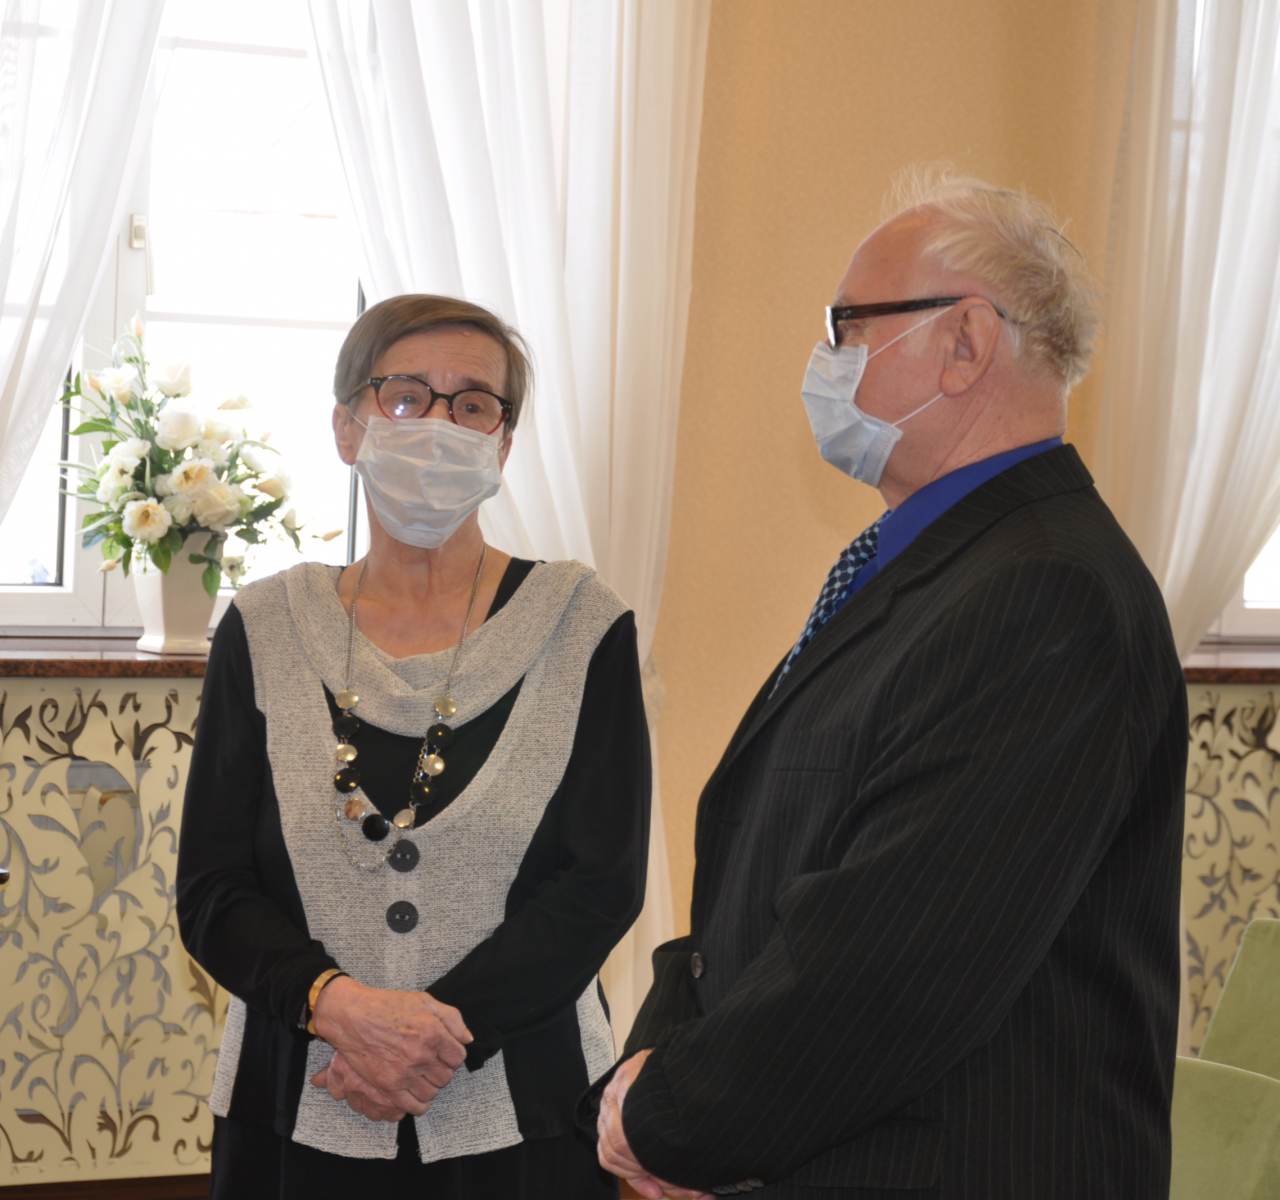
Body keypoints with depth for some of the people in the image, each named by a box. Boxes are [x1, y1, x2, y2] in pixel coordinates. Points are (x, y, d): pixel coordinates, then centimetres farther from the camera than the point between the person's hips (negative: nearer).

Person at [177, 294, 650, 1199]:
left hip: (520, 1123, -1)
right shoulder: (266, 631, 3)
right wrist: (336, 1003, -18)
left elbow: (605, 881, -7)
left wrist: (440, 1029, -16)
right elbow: (211, 892, 0)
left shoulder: (579, 625, -2)